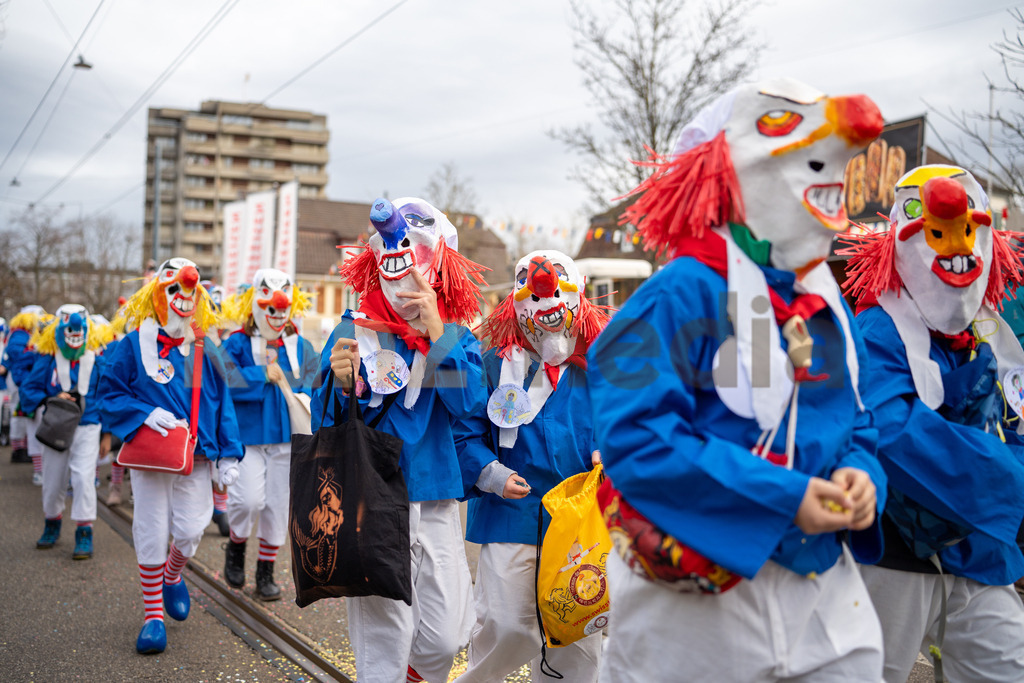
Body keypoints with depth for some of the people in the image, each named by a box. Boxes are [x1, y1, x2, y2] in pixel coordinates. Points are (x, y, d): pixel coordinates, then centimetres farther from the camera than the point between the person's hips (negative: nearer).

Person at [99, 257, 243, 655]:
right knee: (151, 535, 2)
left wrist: (228, 455, 2)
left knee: (191, 531, 1)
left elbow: (222, 403, 7)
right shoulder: (134, 345, -2)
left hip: (195, 457, 2)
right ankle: (153, 615, 16)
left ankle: (172, 576, 36)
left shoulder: (203, 351, 5)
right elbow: (110, 392, -1)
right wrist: (144, 414, -18)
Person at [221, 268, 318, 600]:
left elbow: (313, 382, 0)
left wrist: (304, 399, -19)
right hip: (247, 436, -3)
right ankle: (236, 547, 19)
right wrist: (262, 374, -17)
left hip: (286, 438, 3)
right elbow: (225, 380, -16)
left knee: (277, 505, 8)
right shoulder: (237, 344, -2)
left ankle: (266, 572, 23)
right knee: (249, 499, -14)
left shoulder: (300, 347, 7)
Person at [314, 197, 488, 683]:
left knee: (442, 639, 6)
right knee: (383, 644, -1)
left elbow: (469, 405, -12)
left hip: (435, 501, 2)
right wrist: (341, 387, -22)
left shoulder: (456, 337, 6)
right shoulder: (354, 333, 1)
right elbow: (325, 427, -1)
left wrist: (436, 332, -18)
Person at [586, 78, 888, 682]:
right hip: (696, 594, -6)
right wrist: (785, 498, -24)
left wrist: (860, 476, -7)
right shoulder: (684, 297, -15)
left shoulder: (828, 307, 9)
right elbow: (637, 438, -24)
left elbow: (855, 425, 18)